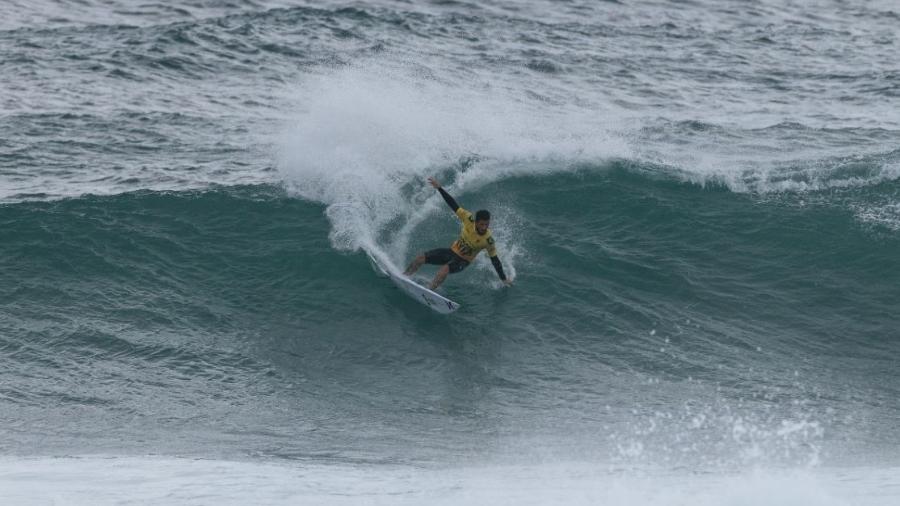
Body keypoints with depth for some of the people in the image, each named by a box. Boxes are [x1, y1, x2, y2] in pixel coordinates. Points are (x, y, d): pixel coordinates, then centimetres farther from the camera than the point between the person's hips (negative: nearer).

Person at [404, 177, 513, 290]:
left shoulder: (488, 241, -25)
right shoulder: (469, 219, -21)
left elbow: (495, 260, -15)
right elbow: (453, 204, -17)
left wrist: (504, 279, -12)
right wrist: (439, 188, -22)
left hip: (463, 261, -4)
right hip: (452, 251, 4)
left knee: (444, 269, -35)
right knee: (420, 258, -4)